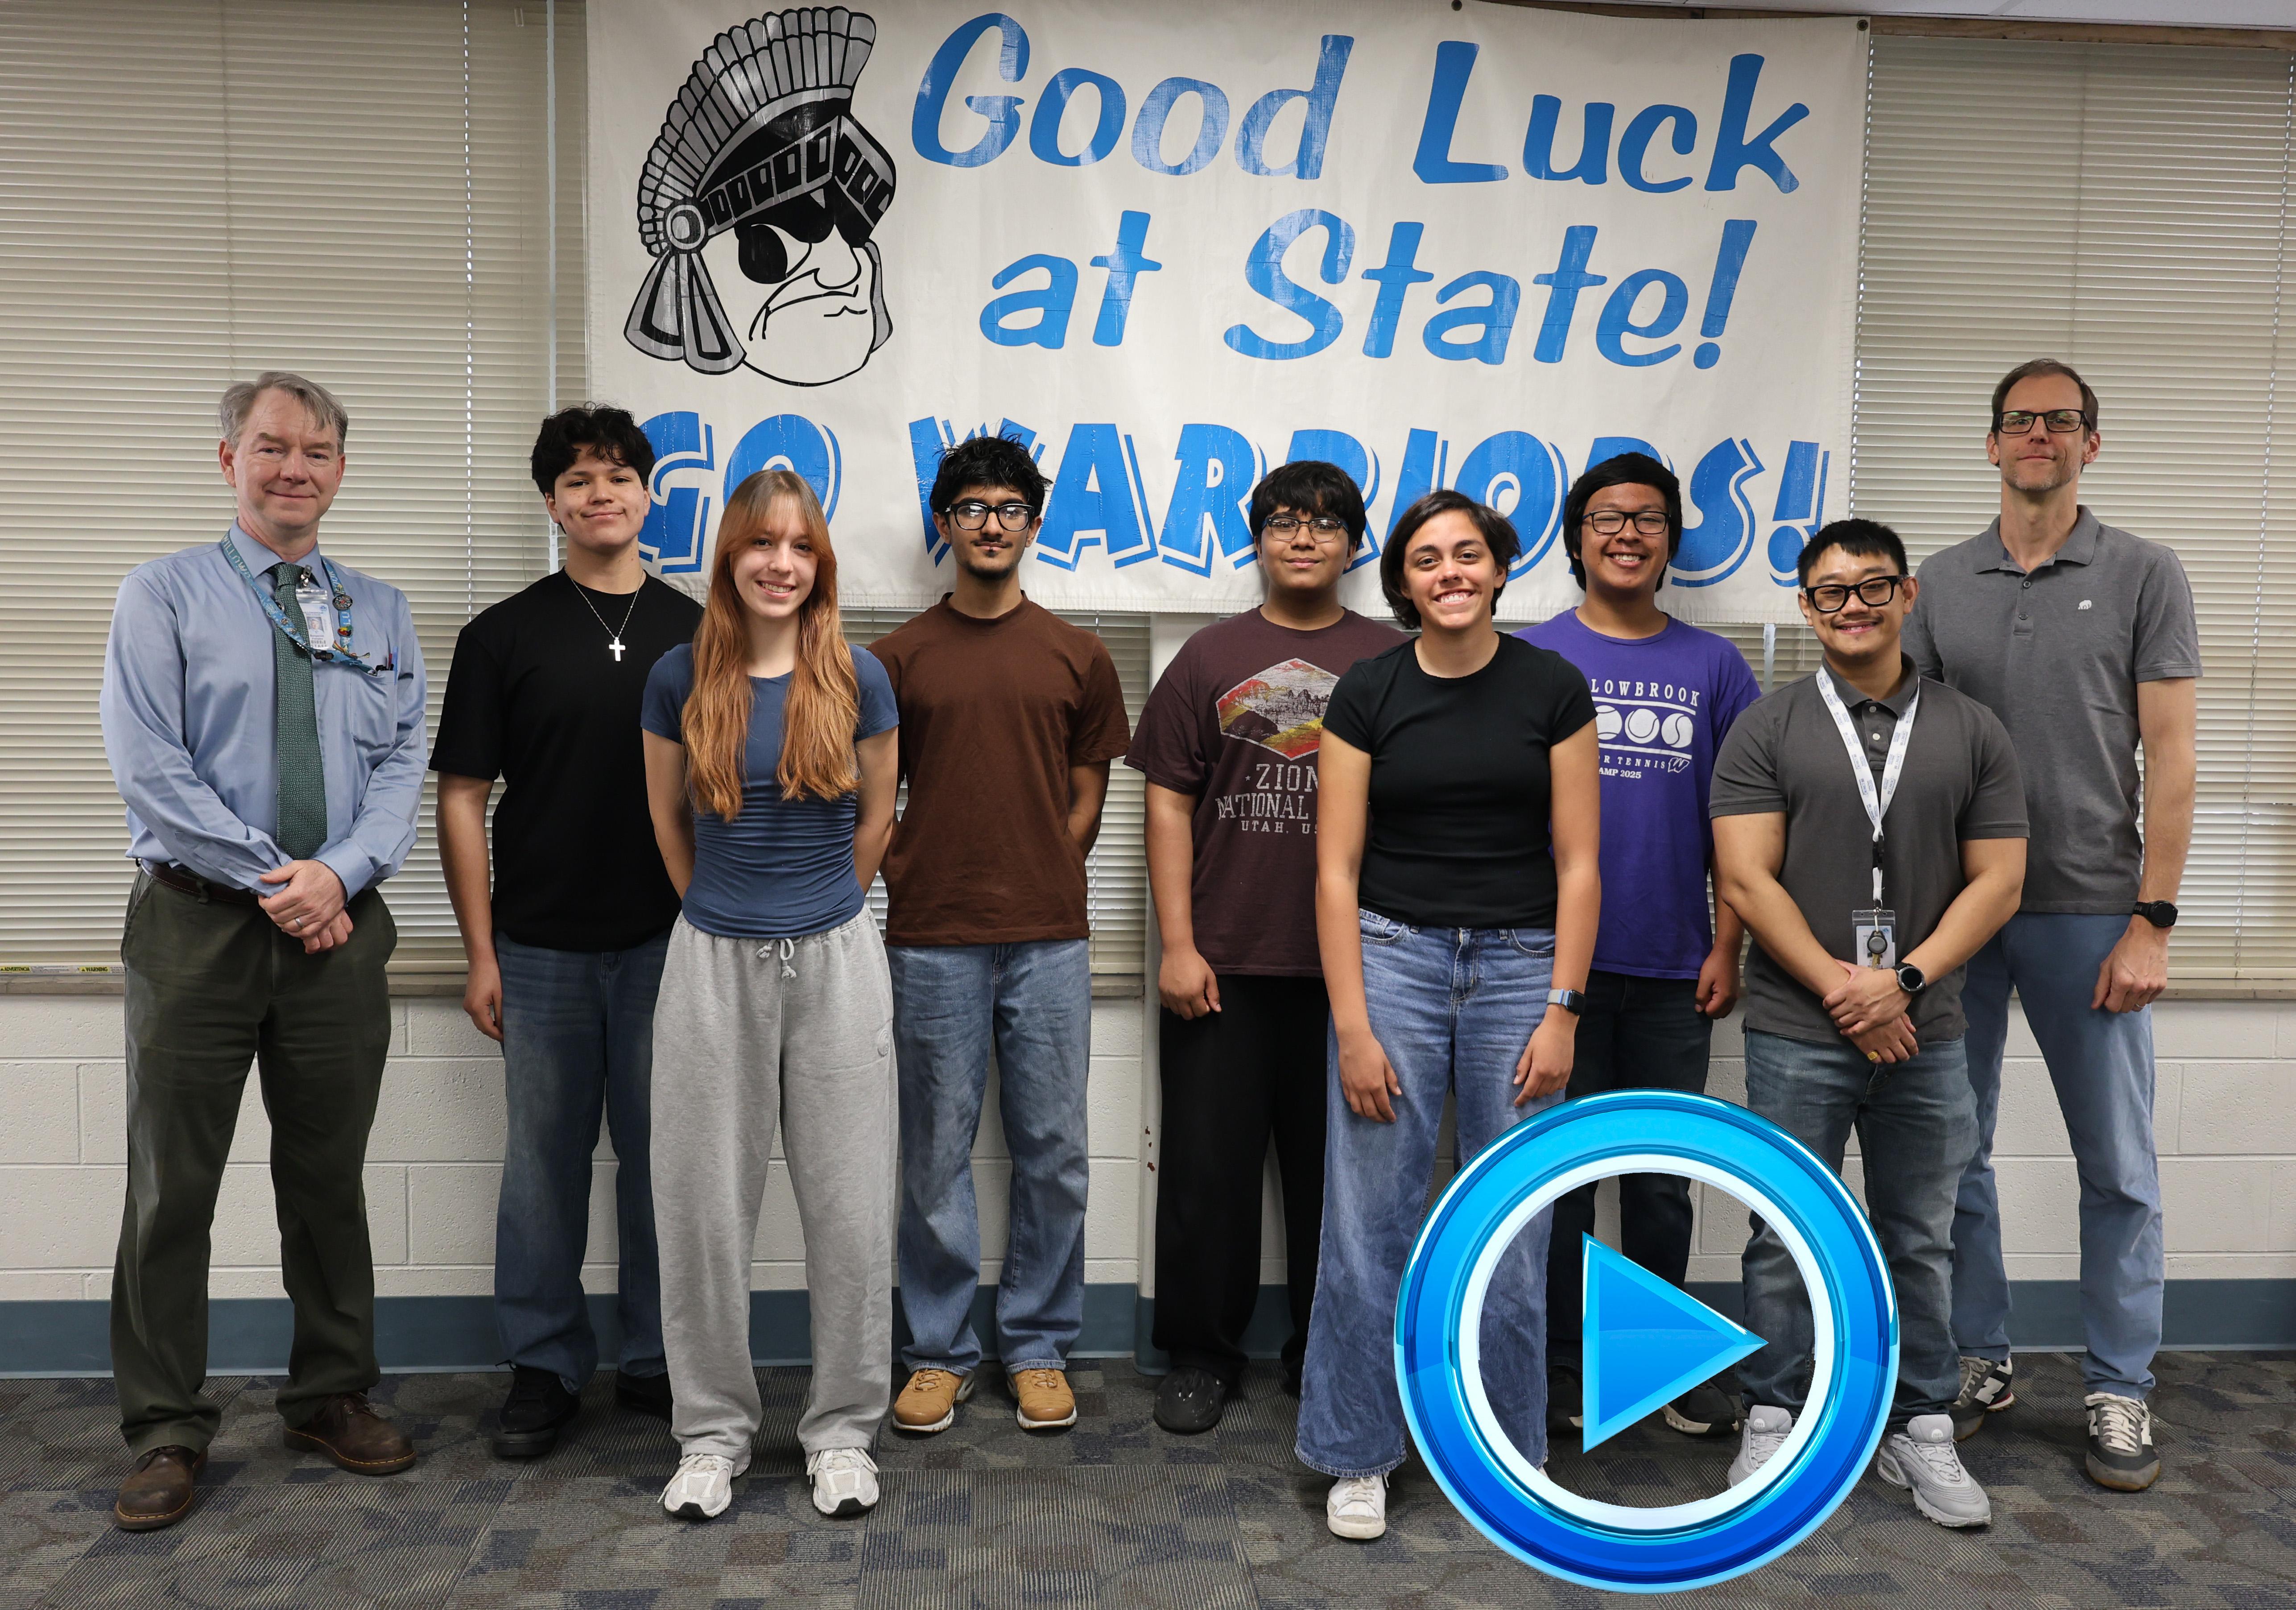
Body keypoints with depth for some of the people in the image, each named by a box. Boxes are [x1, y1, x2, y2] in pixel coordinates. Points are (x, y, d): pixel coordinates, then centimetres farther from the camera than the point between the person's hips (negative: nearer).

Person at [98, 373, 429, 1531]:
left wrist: (338, 872, -13)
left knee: (330, 1177, 12)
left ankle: (332, 1399, 26)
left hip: (340, 924, 3)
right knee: (172, 1186, 3)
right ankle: (167, 1432, 17)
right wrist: (271, 877, -13)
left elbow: (402, 763, 3)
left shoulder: (380, 611, 10)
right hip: (196, 921, -2)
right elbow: (150, 768, -9)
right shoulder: (163, 595, 1)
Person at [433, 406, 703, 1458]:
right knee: (544, 1161, 8)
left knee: (663, 1157, 9)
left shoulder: (697, 633, 6)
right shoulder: (504, 636, 1)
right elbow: (463, 798, 0)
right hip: (543, 950, -1)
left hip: (671, 946, 1)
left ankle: (657, 1362, 23)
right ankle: (545, 1369, 23)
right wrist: (481, 954, -5)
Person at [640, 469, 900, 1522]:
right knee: (704, 1207, 7)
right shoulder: (681, 678, -1)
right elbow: (667, 817, 11)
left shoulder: (856, 678, -3)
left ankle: (843, 1431, 22)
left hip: (835, 960, 0)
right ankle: (713, 1432, 24)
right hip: (714, 962, 1)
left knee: (849, 1205, 5)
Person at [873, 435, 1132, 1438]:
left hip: (1048, 941, 1)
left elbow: (1087, 798, 10)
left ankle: (1040, 1347, 21)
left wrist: (1036, 884, 2)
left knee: (1052, 1153, 6)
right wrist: (915, 883, -1)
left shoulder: (1076, 657, 8)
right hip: (931, 945, 0)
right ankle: (940, 1352, 21)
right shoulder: (900, 657, 6)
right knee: (936, 1154, 6)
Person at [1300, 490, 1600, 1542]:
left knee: (1511, 1228, 7)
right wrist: (1352, 1026, -8)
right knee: (1370, 1220, 2)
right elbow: (1337, 869, -2)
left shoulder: (1552, 688, 1)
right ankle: (1358, 1456, 19)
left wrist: (1562, 1010, -7)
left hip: (1521, 963, 1)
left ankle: (1509, 1454, 26)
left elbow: (1578, 863, 0)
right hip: (1392, 954, 0)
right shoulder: (1367, 694, 0)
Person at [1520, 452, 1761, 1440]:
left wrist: (1727, 949, 0)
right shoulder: (1531, 658, 2)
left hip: (1673, 968, 2)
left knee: (1663, 1175, 12)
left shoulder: (1712, 665, 7)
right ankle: (1559, 1363, 20)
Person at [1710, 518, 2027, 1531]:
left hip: (1925, 1034, 2)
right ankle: (1772, 1421, 21)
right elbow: (1745, 880, -7)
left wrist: (1906, 980, -11)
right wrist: (1841, 990, -14)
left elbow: (1997, 881, 2)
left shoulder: (1972, 733, 7)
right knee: (1786, 1237, 6)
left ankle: (1920, 1431, 26)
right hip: (1796, 1035, -2)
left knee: (1917, 1242, 12)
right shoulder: (1767, 732, 1)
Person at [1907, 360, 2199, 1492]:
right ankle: (1979, 1363, 23)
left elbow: (2169, 755, -2)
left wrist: (2151, 919, -9)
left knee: (2118, 1167, 5)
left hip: (2089, 917, -2)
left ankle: (2120, 1391, 19)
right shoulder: (1939, 583, 8)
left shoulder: (2144, 576, 2)